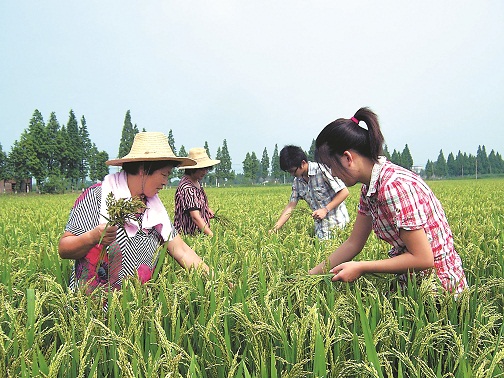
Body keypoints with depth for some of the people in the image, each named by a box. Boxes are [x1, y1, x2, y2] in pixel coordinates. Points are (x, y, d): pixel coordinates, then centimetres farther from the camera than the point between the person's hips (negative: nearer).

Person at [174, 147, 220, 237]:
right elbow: (195, 217, -26)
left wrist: (207, 208, 15)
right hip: (188, 235, -8)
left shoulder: (197, 182, 9)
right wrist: (211, 235, -32)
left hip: (201, 232, 8)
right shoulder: (186, 188, -18)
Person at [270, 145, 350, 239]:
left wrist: (325, 210, -19)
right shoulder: (297, 182, 5)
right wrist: (274, 229, -2)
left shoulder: (321, 170, -16)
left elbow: (344, 192, -13)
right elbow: (290, 206, 6)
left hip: (337, 224, -6)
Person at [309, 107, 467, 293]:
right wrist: (310, 275, 7)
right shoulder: (369, 188, 3)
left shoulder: (394, 186, -24)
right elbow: (353, 244, 7)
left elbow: (422, 258, -23)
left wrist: (360, 268, -20)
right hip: (412, 281, 7)